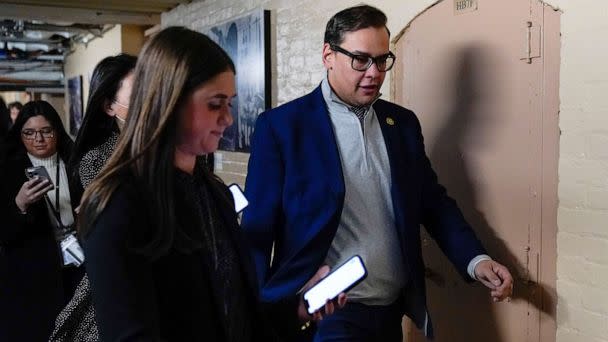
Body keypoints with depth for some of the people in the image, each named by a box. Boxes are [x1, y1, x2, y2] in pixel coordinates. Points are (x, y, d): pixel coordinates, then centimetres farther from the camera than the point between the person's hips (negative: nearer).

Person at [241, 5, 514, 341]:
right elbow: (258, 231, -9)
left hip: (391, 312, 6)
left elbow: (434, 203, 11)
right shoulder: (280, 125, -8)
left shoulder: (403, 123, 6)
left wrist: (476, 260, -3)